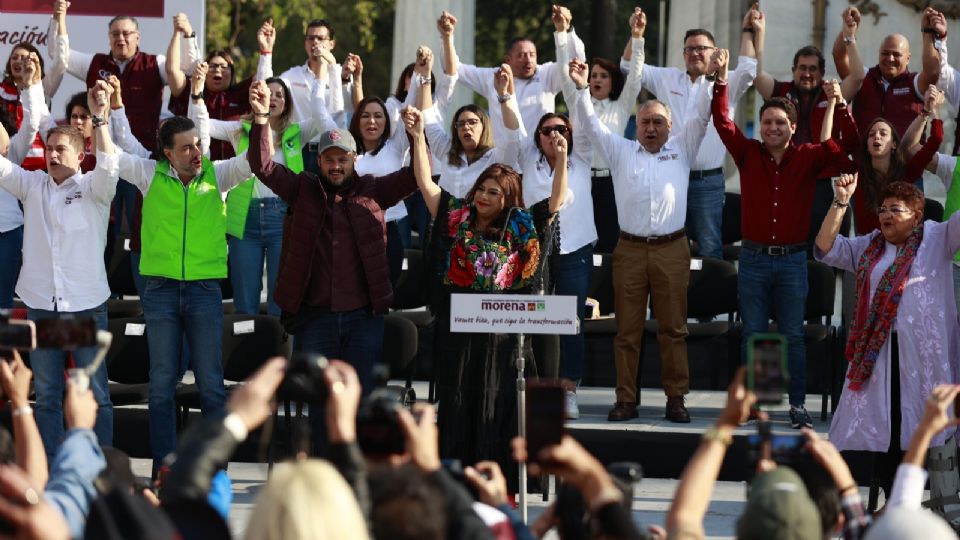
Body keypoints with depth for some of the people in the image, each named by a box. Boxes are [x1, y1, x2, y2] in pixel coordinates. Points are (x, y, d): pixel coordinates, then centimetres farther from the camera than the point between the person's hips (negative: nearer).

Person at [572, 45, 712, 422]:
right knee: (627, 330, 1)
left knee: (673, 328, 1)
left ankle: (676, 398, 5)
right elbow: (591, 124, 9)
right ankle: (626, 399, 4)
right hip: (630, 249, 1)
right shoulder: (621, 151, 14)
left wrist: (715, 76, -6)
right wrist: (582, 89, -4)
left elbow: (703, 115, 6)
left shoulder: (681, 149, 13)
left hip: (672, 249, -1)